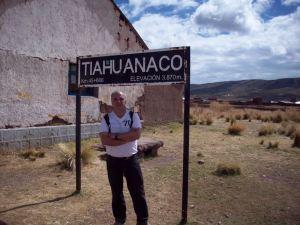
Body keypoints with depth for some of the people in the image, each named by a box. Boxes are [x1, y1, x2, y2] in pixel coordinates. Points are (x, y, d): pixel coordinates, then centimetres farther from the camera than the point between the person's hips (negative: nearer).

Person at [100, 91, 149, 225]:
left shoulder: (133, 116, -3)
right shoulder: (106, 119, -3)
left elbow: (137, 134, -18)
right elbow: (104, 140, -16)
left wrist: (116, 136, -19)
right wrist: (127, 139, -19)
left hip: (131, 158, -1)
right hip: (113, 160, 1)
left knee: (137, 191, 5)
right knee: (116, 192, 15)